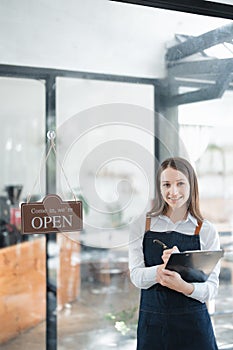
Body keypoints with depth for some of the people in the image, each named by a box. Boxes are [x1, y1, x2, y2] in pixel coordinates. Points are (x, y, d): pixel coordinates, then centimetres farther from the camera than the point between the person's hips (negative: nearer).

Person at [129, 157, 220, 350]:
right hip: (152, 323, 1)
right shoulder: (141, 227, 0)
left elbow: (212, 287, -5)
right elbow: (136, 276, -8)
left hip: (194, 326, 0)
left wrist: (183, 286, -24)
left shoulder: (206, 231, -2)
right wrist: (165, 267, -27)